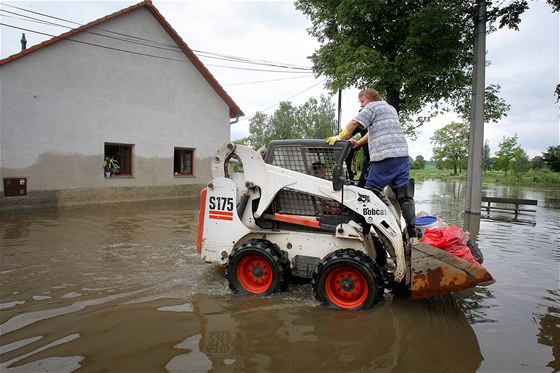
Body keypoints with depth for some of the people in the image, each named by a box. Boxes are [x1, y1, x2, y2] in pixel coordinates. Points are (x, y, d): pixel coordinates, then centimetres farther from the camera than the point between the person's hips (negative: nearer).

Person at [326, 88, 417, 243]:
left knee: (372, 190, 0)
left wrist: (340, 137, 9)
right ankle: (413, 235, 7)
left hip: (385, 156, -8)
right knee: (405, 197, 6)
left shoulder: (372, 106, 5)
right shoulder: (391, 108, 31)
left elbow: (354, 123, -2)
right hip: (403, 155, 8)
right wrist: (358, 143, 26)